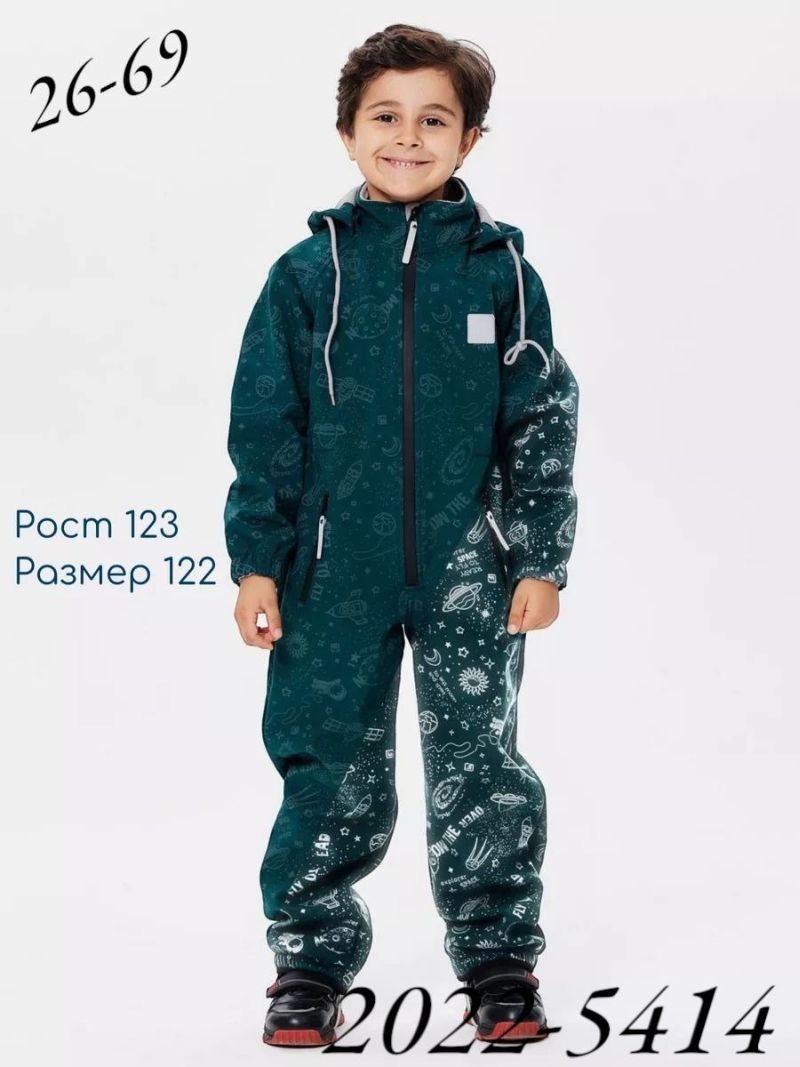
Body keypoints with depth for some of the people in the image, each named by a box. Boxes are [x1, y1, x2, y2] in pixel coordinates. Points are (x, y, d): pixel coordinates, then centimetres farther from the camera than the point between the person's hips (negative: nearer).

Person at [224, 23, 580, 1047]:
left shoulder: (500, 269, 2)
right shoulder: (308, 272, 1)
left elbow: (543, 422, 4)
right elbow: (265, 427, 3)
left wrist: (543, 559, 1)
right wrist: (256, 560, 0)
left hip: (471, 564, 0)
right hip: (337, 568, 0)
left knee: (478, 763, 6)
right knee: (330, 766, 6)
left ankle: (499, 955, 20)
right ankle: (312, 959, 20)